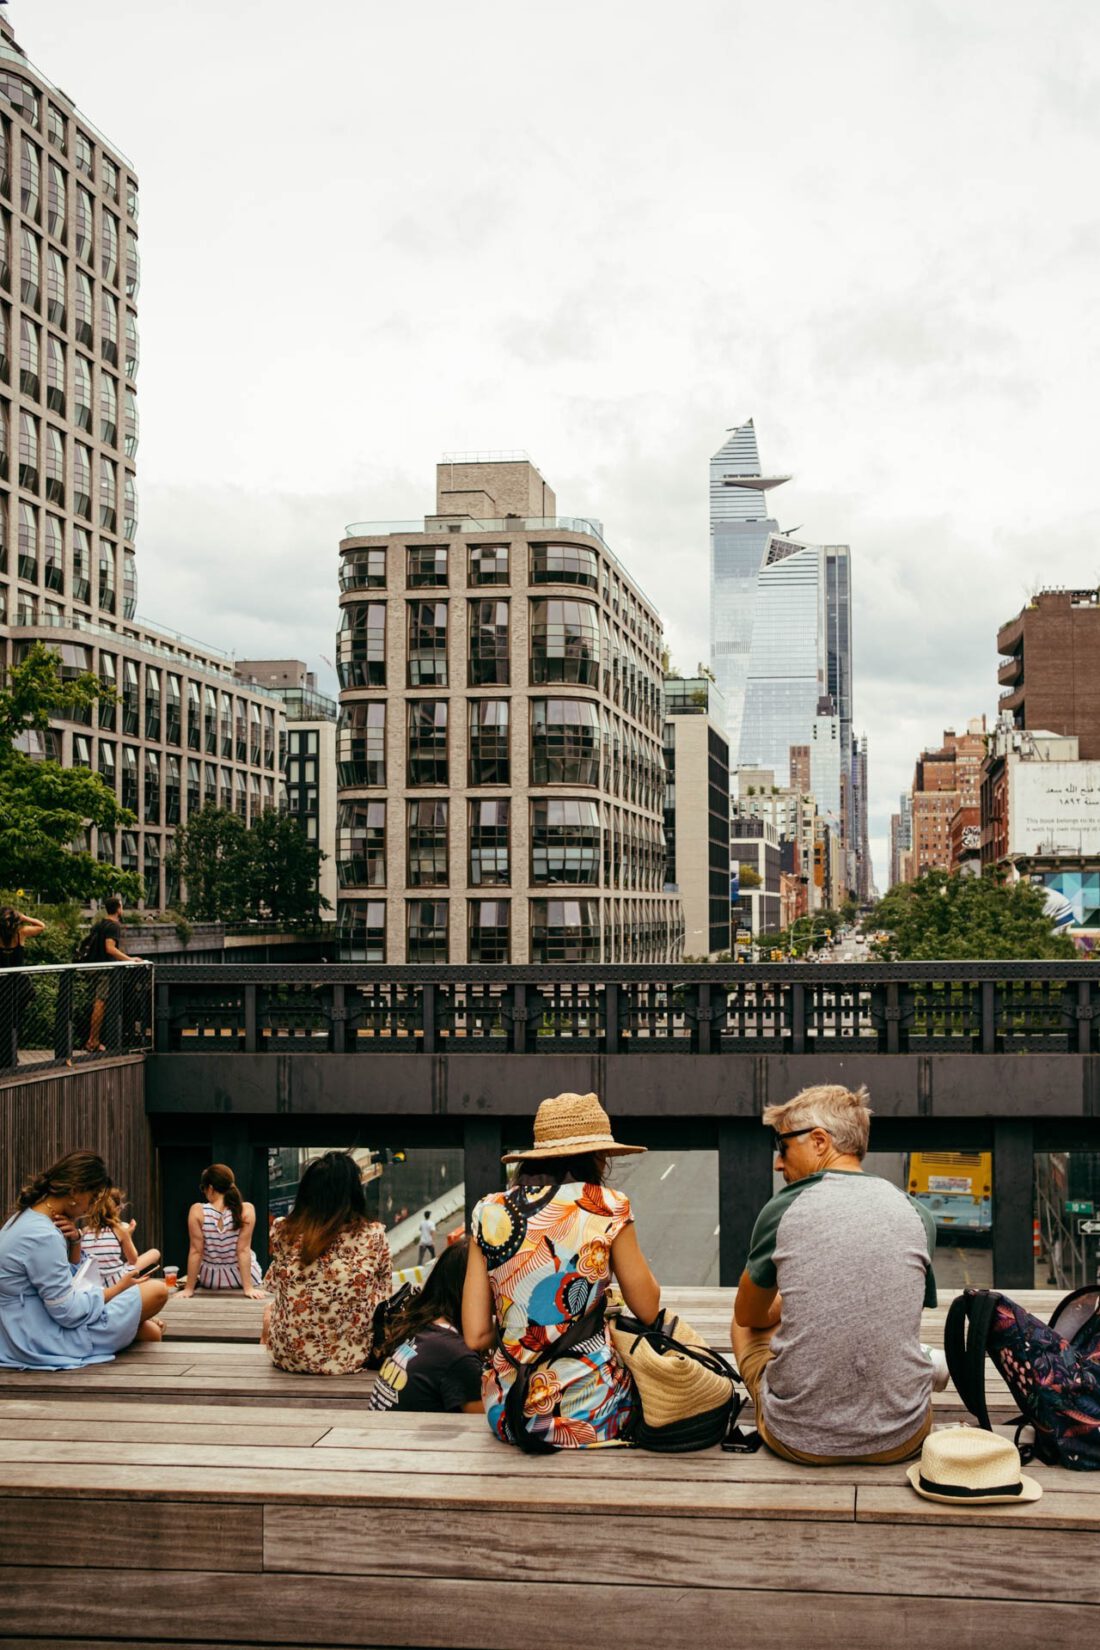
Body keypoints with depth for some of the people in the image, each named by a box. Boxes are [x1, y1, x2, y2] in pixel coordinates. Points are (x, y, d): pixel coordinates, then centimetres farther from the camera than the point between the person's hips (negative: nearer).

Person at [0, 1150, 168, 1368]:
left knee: (151, 1332, 11)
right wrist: (118, 1288, -8)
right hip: (51, 1343, -10)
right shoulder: (42, 1237, -25)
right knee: (156, 1290, -5)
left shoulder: (25, 1218, 8)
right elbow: (69, 1313, -22)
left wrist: (73, 1242, -2)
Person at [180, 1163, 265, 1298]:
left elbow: (195, 1251, -16)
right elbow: (243, 1250, -19)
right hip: (243, 1276, 0)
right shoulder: (246, 1210, -19)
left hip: (210, 1280, 1)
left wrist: (189, 1288, -9)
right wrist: (248, 1288, -15)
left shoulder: (197, 1211, -20)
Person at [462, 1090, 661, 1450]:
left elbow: (476, 1336, 0)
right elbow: (649, 1311, 2)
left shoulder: (488, 1213, 1)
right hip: (589, 1416, -3)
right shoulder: (608, 1208, -8)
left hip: (507, 1416, 4)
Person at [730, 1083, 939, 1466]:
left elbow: (749, 1315, 11)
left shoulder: (781, 1210, -7)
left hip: (799, 1439, -2)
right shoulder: (918, 1217, -1)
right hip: (900, 1440, 3)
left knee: (745, 1326, 26)